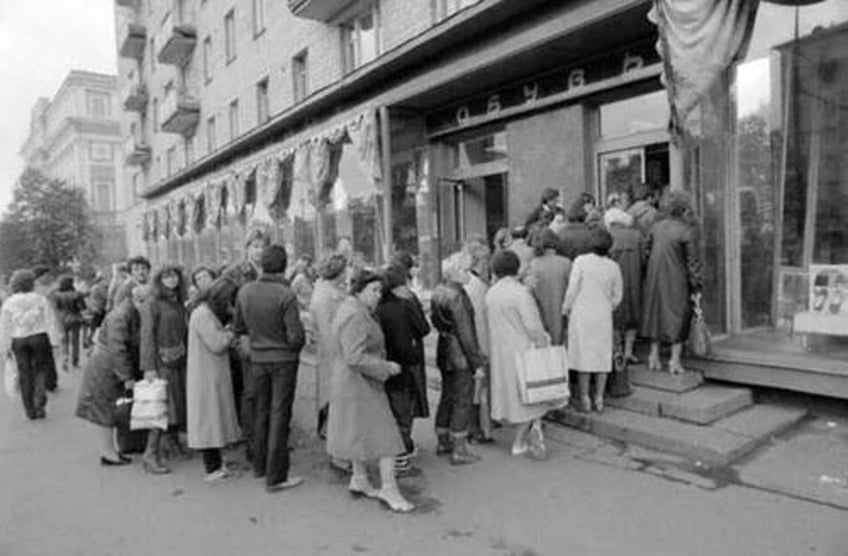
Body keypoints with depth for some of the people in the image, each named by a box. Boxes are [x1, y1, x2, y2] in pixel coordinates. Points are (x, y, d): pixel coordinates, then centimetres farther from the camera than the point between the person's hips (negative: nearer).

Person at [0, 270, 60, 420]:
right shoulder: (40, 299, -1)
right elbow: (50, 322, -5)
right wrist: (54, 342, -4)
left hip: (19, 341, 1)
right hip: (39, 338, -1)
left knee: (25, 374, 8)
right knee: (41, 369, 13)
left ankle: (30, 411, 12)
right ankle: (39, 399, -9)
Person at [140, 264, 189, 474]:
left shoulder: (179, 303, 12)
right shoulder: (152, 304, -7)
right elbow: (147, 336, -11)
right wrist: (148, 367, -17)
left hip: (180, 360, 6)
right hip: (161, 360, -6)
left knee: (180, 401, 11)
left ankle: (173, 441, 28)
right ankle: (151, 455, -2)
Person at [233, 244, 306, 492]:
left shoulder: (245, 291, -4)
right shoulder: (286, 295, -20)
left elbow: (238, 327, 7)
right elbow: (296, 336, -21)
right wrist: (295, 344, 1)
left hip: (257, 358, 5)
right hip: (283, 359, -5)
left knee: (261, 412, 20)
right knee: (279, 415, 3)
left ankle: (260, 465, 34)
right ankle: (275, 476, 10)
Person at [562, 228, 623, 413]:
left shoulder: (581, 261, -12)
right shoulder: (614, 267, -2)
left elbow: (572, 289, -10)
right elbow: (617, 297, 5)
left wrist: (565, 309, 4)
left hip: (581, 315, -2)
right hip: (603, 316, 2)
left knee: (583, 356, 5)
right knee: (602, 356, 11)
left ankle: (585, 399, 10)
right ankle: (599, 399, 16)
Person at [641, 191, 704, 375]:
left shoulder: (656, 227, -1)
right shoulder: (687, 232, -14)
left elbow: (647, 251, 6)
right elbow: (693, 262, -11)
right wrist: (696, 287, -4)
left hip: (655, 279, 4)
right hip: (676, 281, -4)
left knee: (656, 313, 16)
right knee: (678, 318, 8)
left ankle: (654, 357, 21)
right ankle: (675, 360, 10)